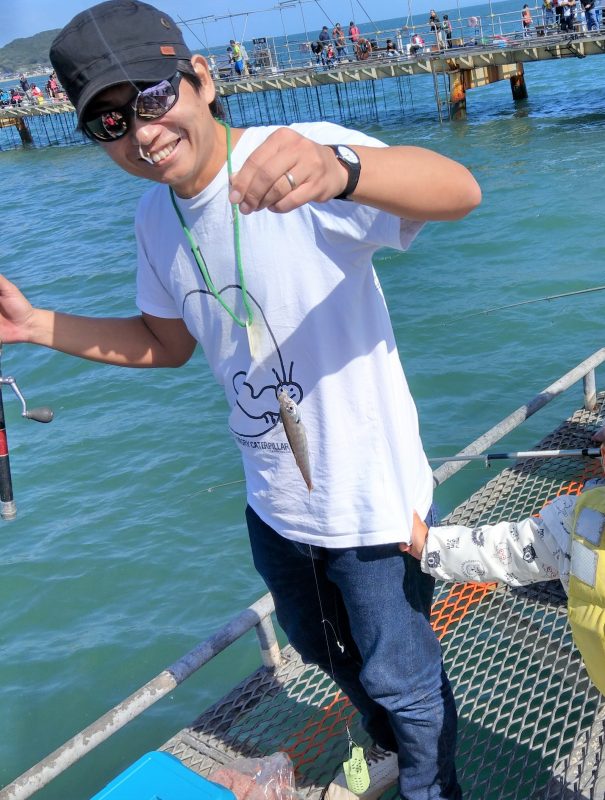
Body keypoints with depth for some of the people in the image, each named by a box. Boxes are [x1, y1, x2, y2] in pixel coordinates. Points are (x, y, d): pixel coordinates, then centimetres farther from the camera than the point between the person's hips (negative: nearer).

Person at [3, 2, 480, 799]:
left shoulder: (299, 157, -25)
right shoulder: (155, 218, -3)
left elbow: (458, 190, -41)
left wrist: (338, 168, -62)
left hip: (372, 501, -7)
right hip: (275, 502, 7)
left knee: (401, 678, 16)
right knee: (323, 650, 31)